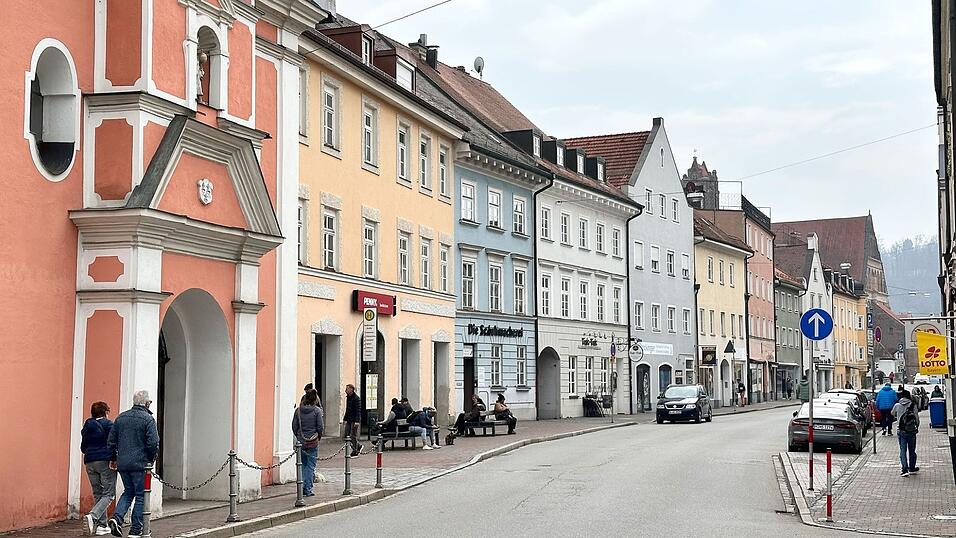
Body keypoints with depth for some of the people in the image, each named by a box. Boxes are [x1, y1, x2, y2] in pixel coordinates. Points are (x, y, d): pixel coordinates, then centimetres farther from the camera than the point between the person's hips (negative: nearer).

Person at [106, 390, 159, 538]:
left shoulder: (121, 417, 9)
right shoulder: (148, 419, -9)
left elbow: (111, 441, 11)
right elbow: (153, 443, -15)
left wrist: (113, 458, 22)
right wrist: (151, 459, 2)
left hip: (122, 464, 5)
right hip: (140, 464, -5)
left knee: (128, 492, 20)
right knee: (140, 495, 5)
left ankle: (116, 517, -2)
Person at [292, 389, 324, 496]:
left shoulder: (298, 410, -1)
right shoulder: (317, 410, -9)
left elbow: (294, 426, 2)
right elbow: (320, 427, -8)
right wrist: (319, 437, 10)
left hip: (301, 442, 3)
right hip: (313, 442, -3)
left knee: (303, 464, 17)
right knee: (311, 465, 4)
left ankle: (302, 487, 10)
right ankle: (308, 490, 4)